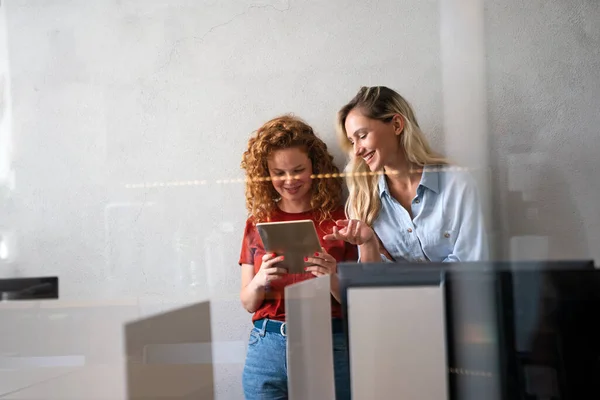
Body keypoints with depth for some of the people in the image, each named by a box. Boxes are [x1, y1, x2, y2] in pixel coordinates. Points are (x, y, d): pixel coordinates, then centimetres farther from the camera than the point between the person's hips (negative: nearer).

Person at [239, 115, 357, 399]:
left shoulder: (338, 219, -2)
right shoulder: (257, 223, 5)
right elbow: (248, 303, 8)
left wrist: (333, 280, -19)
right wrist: (260, 281, -13)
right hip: (267, 347, 2)